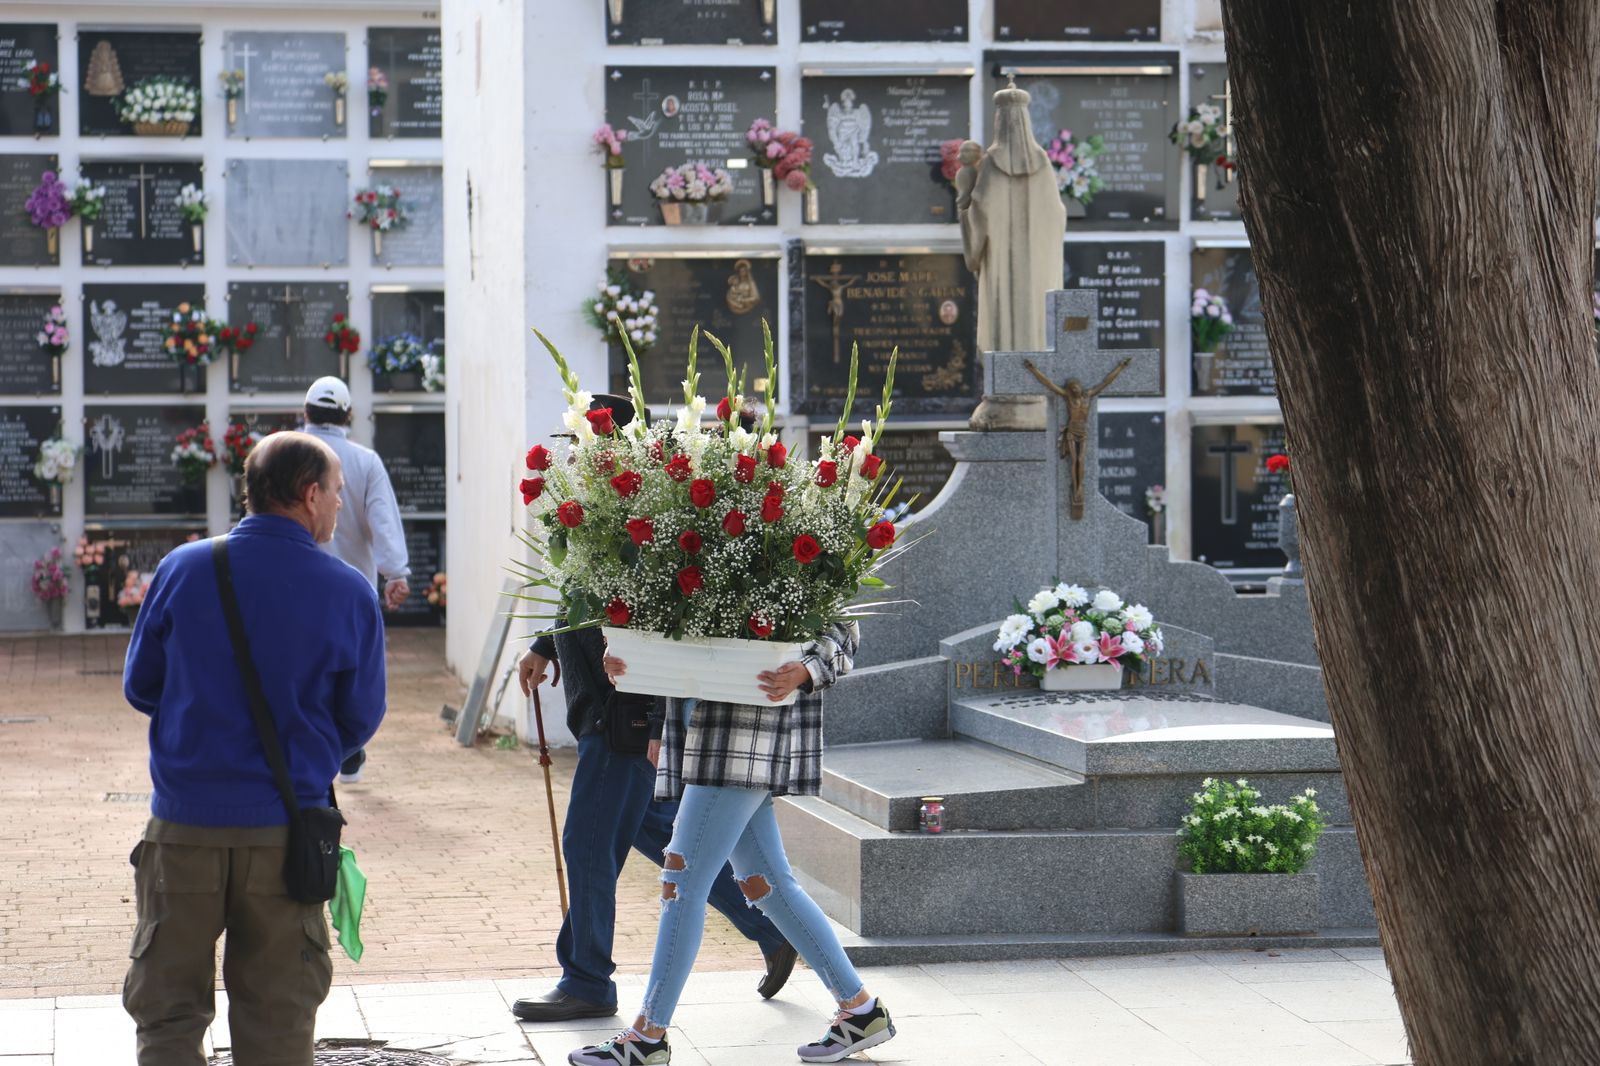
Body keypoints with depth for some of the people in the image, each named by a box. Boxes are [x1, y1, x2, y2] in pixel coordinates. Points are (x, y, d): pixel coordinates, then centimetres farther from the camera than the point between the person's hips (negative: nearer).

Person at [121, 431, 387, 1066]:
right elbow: (361, 719, 2)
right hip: (286, 831, 0)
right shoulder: (349, 593, -6)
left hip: (184, 824, 0)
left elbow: (139, 686, 5)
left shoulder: (182, 569, -4)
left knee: (167, 1010, 9)